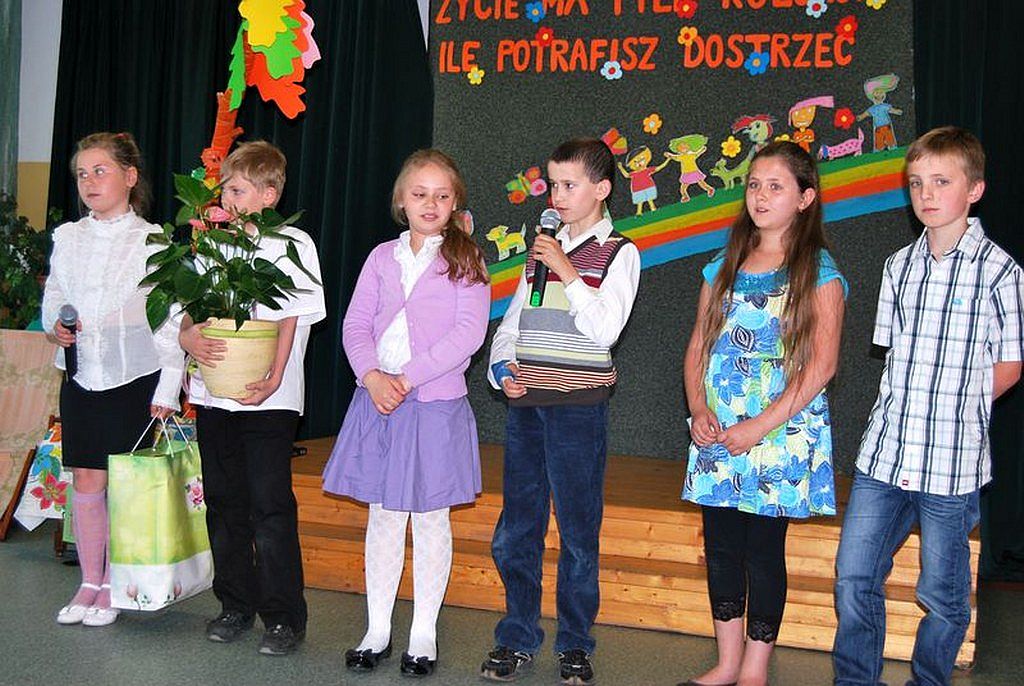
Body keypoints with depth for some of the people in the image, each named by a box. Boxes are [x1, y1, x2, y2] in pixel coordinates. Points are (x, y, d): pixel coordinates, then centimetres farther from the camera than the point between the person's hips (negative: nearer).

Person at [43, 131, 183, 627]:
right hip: (81, 376, 4)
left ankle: (112, 587, 15)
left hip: (134, 377, -4)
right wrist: (55, 326, -8)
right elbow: (54, 295, 16)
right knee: (86, 480, 7)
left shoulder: (152, 241, -5)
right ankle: (89, 583, 20)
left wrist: (167, 390, -10)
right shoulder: (67, 237, 8)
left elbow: (171, 321, -6)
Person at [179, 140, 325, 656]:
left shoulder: (292, 245, -1)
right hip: (213, 393, 5)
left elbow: (292, 319, -5)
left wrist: (273, 380, -15)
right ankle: (235, 605, 25)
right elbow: (189, 309, 13)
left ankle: (284, 616, 5)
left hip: (268, 398, -5)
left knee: (270, 506, -4)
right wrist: (189, 338, -10)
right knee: (224, 503, 12)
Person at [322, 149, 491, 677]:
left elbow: (469, 333, -11)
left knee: (430, 516, 7)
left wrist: (409, 377, -16)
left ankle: (424, 634, 18)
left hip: (436, 401, -3)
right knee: (383, 514, 9)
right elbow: (356, 325, 6)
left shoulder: (465, 258, -1)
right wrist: (373, 377, -12)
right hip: (377, 398, 3)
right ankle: (377, 630, 21)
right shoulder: (382, 258, 10)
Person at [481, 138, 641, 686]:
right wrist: (502, 367, 1)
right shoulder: (542, 247, 15)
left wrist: (566, 271, -14)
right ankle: (518, 638, 20)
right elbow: (512, 320, 18)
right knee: (516, 528, 8)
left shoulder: (619, 253, -1)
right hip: (527, 400, 5)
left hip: (578, 405, -5)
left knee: (578, 529, 2)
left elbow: (604, 330, -13)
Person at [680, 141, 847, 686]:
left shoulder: (818, 272, -3)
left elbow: (822, 364, -11)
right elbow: (698, 348, 12)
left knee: (763, 550, 2)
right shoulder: (724, 267, 11)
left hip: (780, 434, -4)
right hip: (717, 436, 5)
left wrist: (760, 426, -16)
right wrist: (699, 410, -5)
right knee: (720, 547, 9)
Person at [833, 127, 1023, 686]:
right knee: (854, 580, 7)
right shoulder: (900, 265, 10)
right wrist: (904, 416, 4)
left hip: (951, 462, -4)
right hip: (883, 452, 5)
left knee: (943, 595, 8)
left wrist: (951, 410, 1)